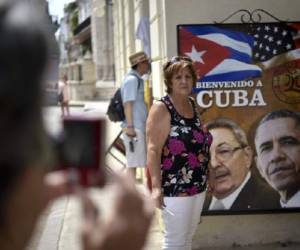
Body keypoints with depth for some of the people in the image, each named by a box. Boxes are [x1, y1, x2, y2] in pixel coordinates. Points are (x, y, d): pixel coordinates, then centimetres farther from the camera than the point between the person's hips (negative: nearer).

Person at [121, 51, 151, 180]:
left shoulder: (137, 79, 19)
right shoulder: (132, 79, -12)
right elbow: (128, 104, -19)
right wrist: (129, 126, -24)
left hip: (138, 126, 10)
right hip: (134, 127, -10)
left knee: (133, 162, 13)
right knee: (133, 163, -8)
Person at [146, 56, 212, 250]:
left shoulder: (193, 105, 10)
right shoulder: (161, 108, -13)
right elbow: (153, 149, -18)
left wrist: (205, 177, 20)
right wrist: (156, 186, -25)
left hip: (198, 185, 8)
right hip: (175, 187, -8)